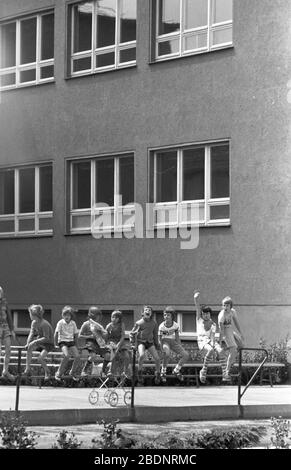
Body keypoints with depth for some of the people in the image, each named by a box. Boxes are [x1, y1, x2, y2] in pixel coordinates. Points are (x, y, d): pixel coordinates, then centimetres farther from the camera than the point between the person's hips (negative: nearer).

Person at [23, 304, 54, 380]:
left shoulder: (44, 324, -25)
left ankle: (47, 371, 3)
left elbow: (46, 338, -25)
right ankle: (27, 369, -23)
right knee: (29, 347, -23)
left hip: (48, 344, -7)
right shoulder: (34, 323, -1)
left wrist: (36, 341, -31)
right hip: (39, 343, 7)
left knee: (40, 358, -27)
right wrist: (28, 343, -18)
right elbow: (31, 334, -2)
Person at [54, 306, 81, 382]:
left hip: (71, 341, 4)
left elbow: (76, 335, 15)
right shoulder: (60, 323, -5)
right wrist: (56, 345, -5)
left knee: (77, 356, -17)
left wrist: (75, 345, 12)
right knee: (67, 356, -30)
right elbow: (56, 334, -4)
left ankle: (72, 372, 7)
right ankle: (59, 373, -17)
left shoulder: (73, 323, 6)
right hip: (62, 341, -4)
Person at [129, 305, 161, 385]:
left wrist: (157, 344, 17)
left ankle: (158, 374, 18)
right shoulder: (139, 323, -8)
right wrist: (132, 340, -11)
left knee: (157, 358, -9)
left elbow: (155, 334, 13)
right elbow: (132, 333, 2)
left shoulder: (153, 323, 0)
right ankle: (139, 371, -10)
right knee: (142, 355, -32)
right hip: (141, 342, -3)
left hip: (150, 342, 3)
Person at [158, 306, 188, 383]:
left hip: (173, 342, 4)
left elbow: (177, 337, 3)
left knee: (185, 355, -10)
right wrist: (162, 349, -21)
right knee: (167, 354, -36)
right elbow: (159, 339, -10)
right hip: (165, 341, -4)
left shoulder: (176, 325, -9)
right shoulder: (161, 326, -17)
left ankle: (176, 371, 10)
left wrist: (180, 349, 4)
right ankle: (163, 372, -17)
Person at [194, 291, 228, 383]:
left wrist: (213, 343, -18)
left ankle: (224, 374, -30)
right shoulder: (199, 319, 17)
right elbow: (197, 307, 7)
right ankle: (203, 371, -23)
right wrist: (196, 298, -1)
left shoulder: (213, 324, 16)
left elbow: (212, 335, -2)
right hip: (202, 341, -3)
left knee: (221, 351, -28)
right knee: (211, 350, -35)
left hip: (211, 340, 3)